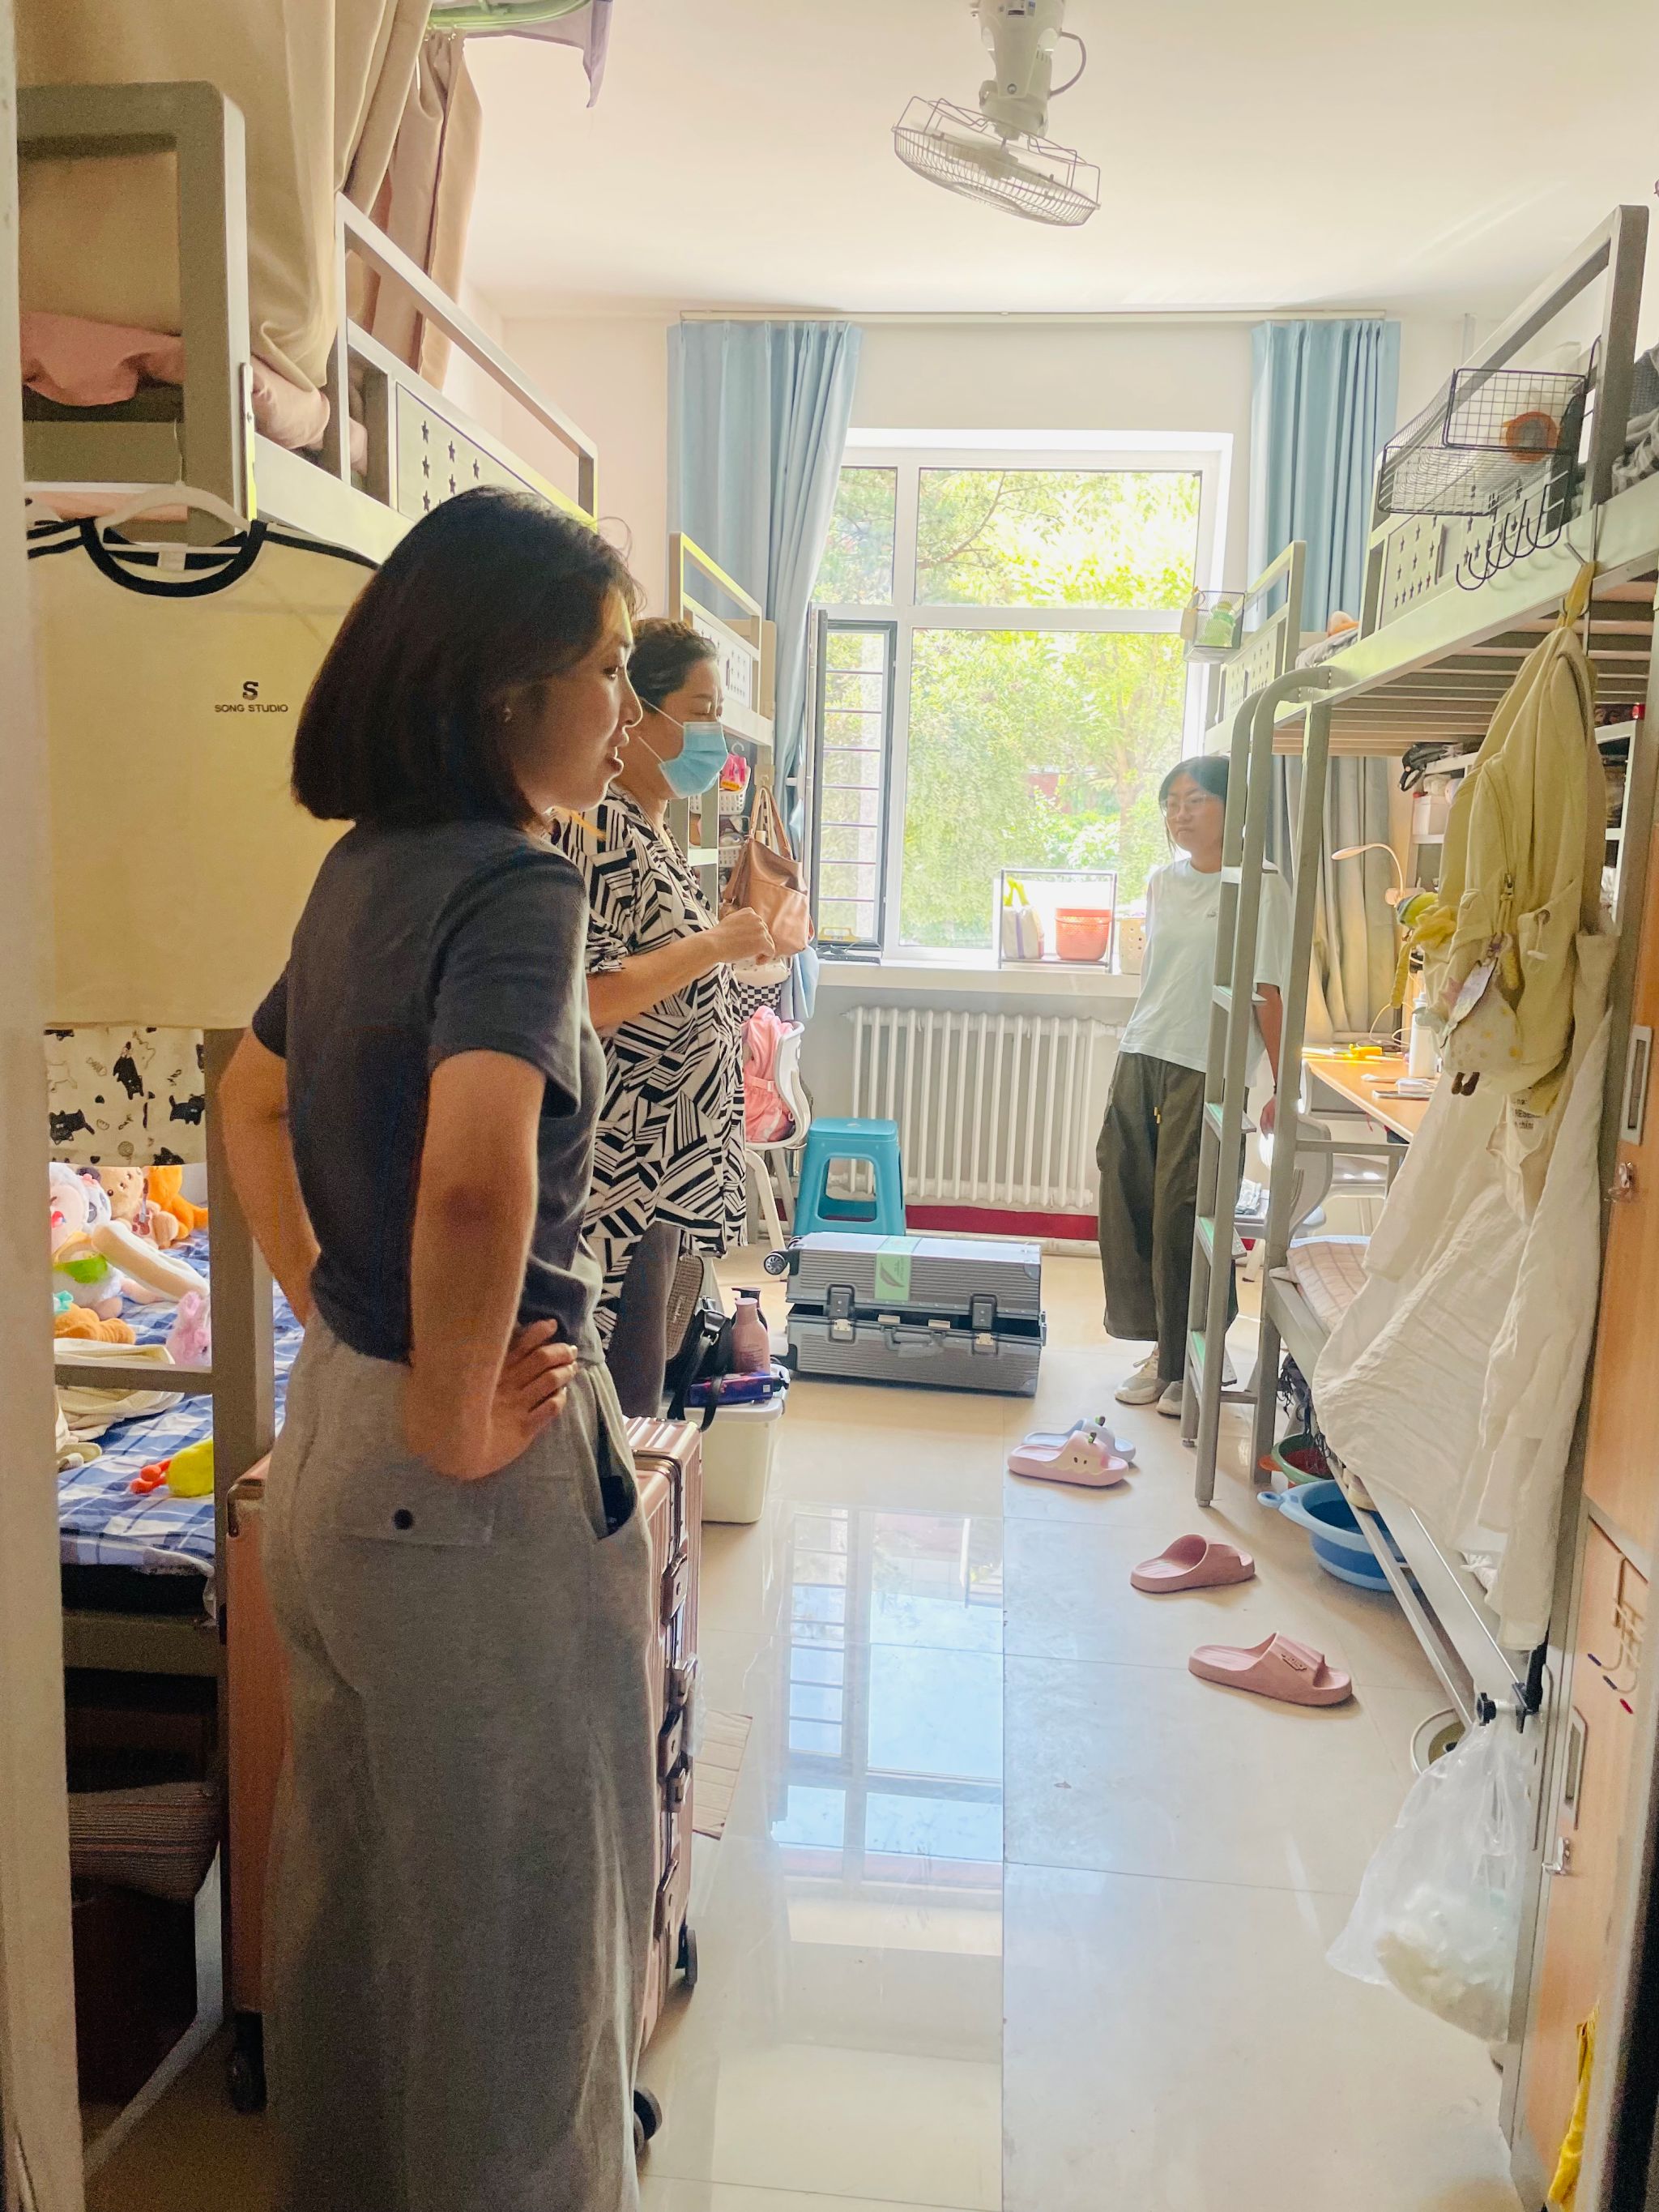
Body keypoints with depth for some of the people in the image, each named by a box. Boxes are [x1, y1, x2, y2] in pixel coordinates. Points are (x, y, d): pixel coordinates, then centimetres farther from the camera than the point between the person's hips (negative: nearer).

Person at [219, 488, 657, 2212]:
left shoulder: (365, 867, 6)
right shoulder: (515, 880, -21)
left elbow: (252, 1101, 19)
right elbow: (476, 1180, -38)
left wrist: (327, 1310, 14)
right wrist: (457, 1417, -23)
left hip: (331, 1433, 9)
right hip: (481, 1486, -9)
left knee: (350, 1874, 27)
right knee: (519, 1917, 12)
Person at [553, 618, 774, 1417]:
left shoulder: (653, 831, 16)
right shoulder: (599, 827, -15)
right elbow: (579, 1002, -25)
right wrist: (714, 946, -17)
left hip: (665, 1169, 10)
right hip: (619, 1171, -10)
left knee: (638, 1394, 17)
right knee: (624, 1410, -2)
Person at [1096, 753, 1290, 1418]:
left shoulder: (1260, 888, -6)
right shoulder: (1162, 882, 13)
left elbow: (1267, 993, -11)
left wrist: (1282, 1088, -14)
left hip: (1208, 1072, -6)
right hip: (1141, 1059, 7)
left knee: (1184, 1216, -4)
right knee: (1128, 1205, 6)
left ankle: (1194, 1363, 13)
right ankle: (1163, 1348, 21)